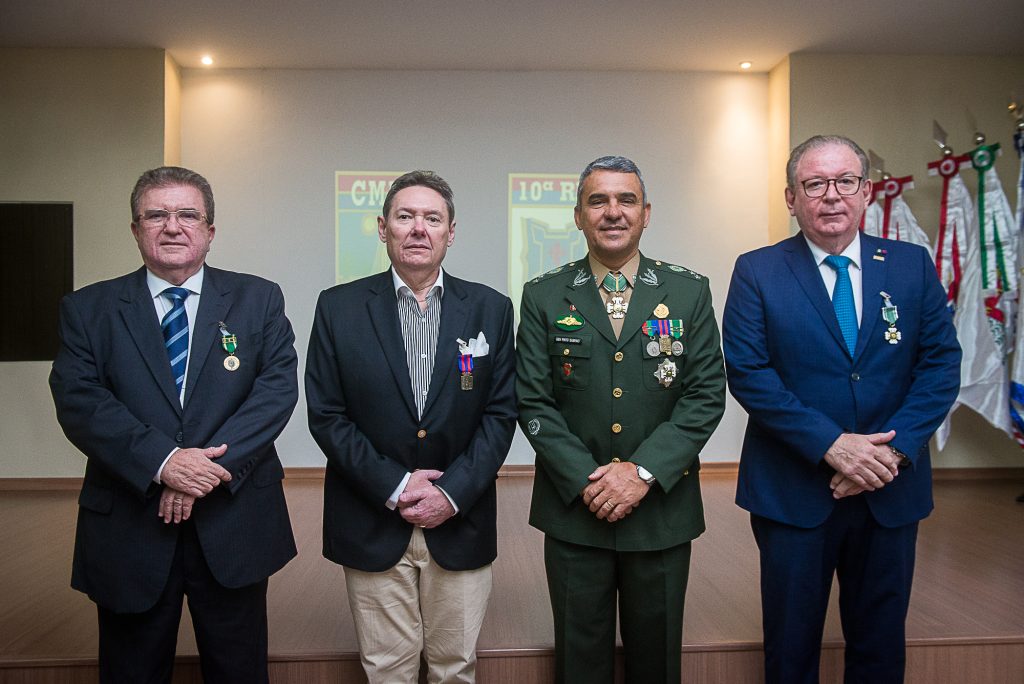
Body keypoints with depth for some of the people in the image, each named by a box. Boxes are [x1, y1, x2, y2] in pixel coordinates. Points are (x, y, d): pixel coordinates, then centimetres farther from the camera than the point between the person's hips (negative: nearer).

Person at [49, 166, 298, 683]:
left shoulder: (258, 300, 2)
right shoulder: (87, 309, 3)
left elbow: (278, 387, -8)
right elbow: (78, 402, -9)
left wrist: (213, 467, -19)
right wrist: (162, 461, -22)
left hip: (234, 525, 0)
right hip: (127, 529, 0)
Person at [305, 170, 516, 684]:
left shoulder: (490, 308, 1)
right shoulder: (338, 308, -1)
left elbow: (501, 413, -1)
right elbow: (326, 415, -4)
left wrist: (453, 492, -11)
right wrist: (393, 486, -12)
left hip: (461, 524, 1)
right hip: (372, 523, -1)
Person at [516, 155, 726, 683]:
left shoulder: (689, 292, 2)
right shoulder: (543, 297, 1)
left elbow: (706, 396, -4)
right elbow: (533, 402, -3)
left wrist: (643, 471, -14)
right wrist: (586, 479, -13)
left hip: (662, 509, 1)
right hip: (574, 510, 0)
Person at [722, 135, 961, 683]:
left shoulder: (913, 266, 3)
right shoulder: (757, 272, -4)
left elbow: (941, 363, -1)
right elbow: (747, 371, -12)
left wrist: (895, 447, -14)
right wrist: (830, 444, -19)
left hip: (891, 489, 3)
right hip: (793, 492, -2)